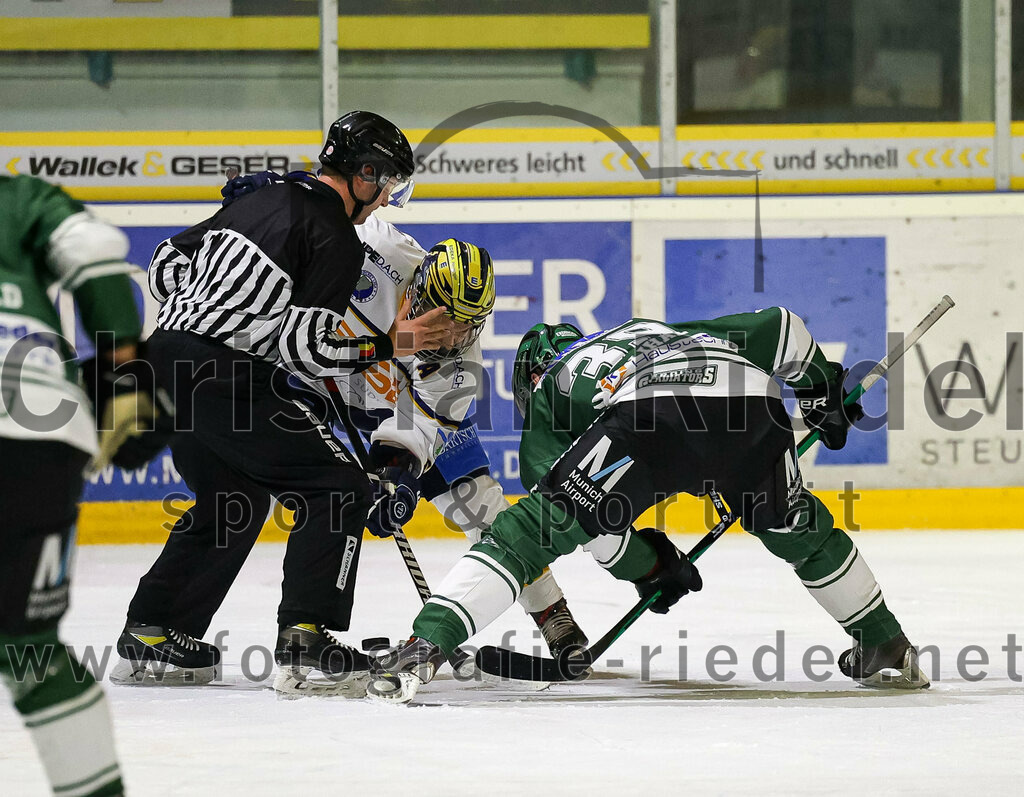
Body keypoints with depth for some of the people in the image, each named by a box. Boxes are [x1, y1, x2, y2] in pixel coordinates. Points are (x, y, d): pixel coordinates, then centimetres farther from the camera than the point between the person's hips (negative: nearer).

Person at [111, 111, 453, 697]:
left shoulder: (265, 201, 19)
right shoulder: (336, 239, -6)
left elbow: (169, 263, 23)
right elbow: (304, 342, -15)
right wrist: (386, 345, -13)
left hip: (167, 355, 9)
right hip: (227, 378, -9)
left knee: (230, 497, 27)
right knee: (340, 490, -4)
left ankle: (148, 634, 27)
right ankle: (305, 646, -14)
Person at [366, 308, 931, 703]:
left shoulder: (548, 388, 34)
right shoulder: (667, 330, 47)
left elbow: (583, 515, 23)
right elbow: (776, 325, 39)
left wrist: (648, 565, 33)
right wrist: (820, 387, 51)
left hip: (649, 419, -4)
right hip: (752, 400, 4)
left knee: (530, 530, 2)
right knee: (796, 529, 32)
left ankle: (424, 646, -13)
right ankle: (887, 650, 42)